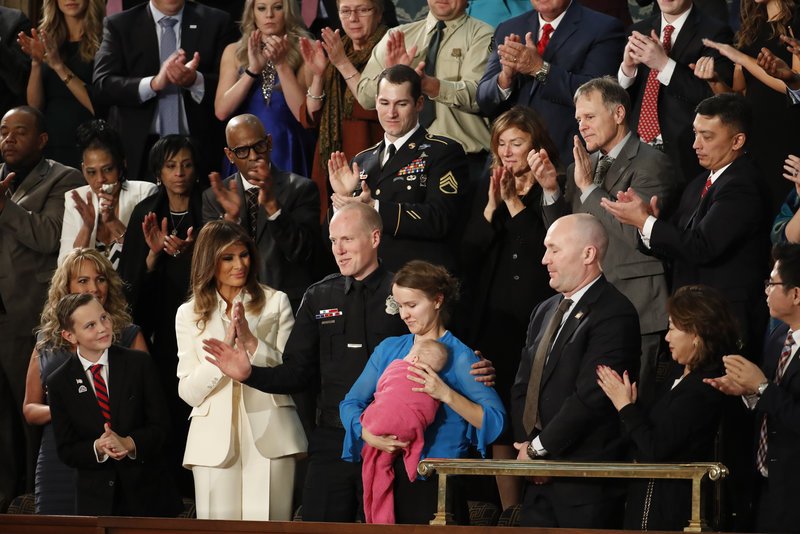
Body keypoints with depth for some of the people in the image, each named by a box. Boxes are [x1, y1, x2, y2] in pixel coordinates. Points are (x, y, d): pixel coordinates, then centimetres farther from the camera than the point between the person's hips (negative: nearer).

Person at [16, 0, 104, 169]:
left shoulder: (102, 42, -3)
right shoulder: (46, 44, 9)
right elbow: (34, 106, 3)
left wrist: (60, 67, -17)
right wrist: (36, 63, -11)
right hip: (49, 147, 4)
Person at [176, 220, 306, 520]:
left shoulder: (276, 303, 9)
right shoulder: (189, 315, 12)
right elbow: (189, 393, 3)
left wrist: (251, 342, -10)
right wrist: (225, 347, -9)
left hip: (268, 436, -1)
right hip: (215, 439, 1)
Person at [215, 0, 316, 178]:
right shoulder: (234, 52, 6)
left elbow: (303, 114, -11)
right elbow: (221, 111, -5)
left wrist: (282, 64, -17)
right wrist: (253, 69, -14)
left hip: (288, 154, -2)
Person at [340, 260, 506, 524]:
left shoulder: (459, 357, -6)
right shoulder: (389, 349, 10)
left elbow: (495, 421, -15)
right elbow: (351, 403, 7)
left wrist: (446, 394, -24)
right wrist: (368, 434, -12)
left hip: (434, 483, -5)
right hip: (387, 479, 5)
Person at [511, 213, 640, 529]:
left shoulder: (615, 313, -11)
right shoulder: (545, 312, 16)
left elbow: (590, 396, -18)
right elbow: (522, 388, 15)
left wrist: (538, 448, -11)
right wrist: (526, 446, -1)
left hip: (586, 481, -7)